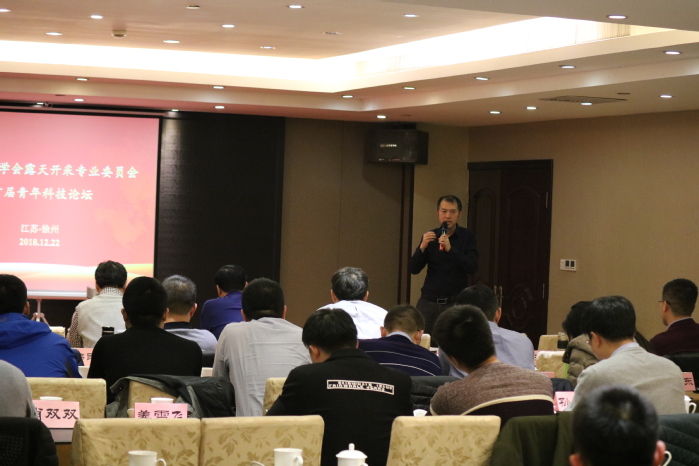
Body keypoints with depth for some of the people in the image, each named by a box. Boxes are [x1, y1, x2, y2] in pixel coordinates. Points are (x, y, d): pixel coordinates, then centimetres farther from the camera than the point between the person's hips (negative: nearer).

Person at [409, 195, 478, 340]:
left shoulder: (467, 237, 2)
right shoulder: (430, 236, 10)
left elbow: (473, 267, -10)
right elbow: (414, 269, 5)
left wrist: (450, 249, -21)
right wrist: (422, 247, -12)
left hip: (454, 303, -2)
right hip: (428, 302, 2)